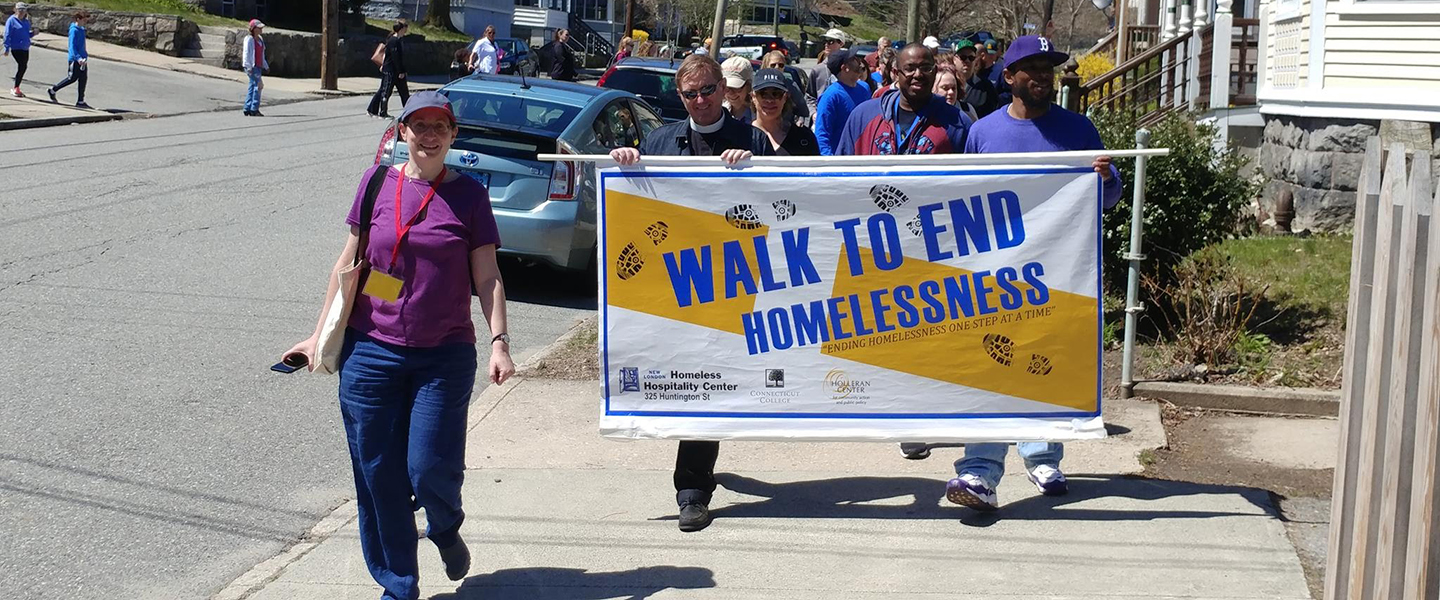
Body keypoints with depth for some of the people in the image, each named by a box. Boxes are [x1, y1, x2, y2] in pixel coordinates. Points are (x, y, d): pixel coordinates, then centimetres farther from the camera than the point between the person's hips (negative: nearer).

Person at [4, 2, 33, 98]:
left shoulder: (26, 21, 12)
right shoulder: (11, 20, -7)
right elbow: (7, 35, -9)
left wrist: (32, 32, 0)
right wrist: (7, 48, -13)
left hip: (25, 48, 7)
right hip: (16, 48, -7)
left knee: (23, 68, 8)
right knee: (22, 66, -14)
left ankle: (16, 88, 20)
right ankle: (16, 89, -4)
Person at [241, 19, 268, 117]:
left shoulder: (260, 39, 17)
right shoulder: (249, 39, -9)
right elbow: (246, 53, -13)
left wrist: (265, 66, 24)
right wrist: (249, 67, -19)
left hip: (259, 66, 9)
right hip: (252, 67, -9)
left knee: (252, 86, 9)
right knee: (257, 85, -13)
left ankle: (247, 109, 13)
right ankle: (254, 109, -13)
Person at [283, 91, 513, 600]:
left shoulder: (469, 195, 2)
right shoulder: (377, 184, 5)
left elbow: (487, 277, 2)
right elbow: (347, 264, 10)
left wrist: (499, 342, -9)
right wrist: (321, 334, 9)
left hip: (445, 355, -1)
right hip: (371, 352, 2)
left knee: (430, 468, -8)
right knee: (378, 476, 3)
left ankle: (445, 530, 27)